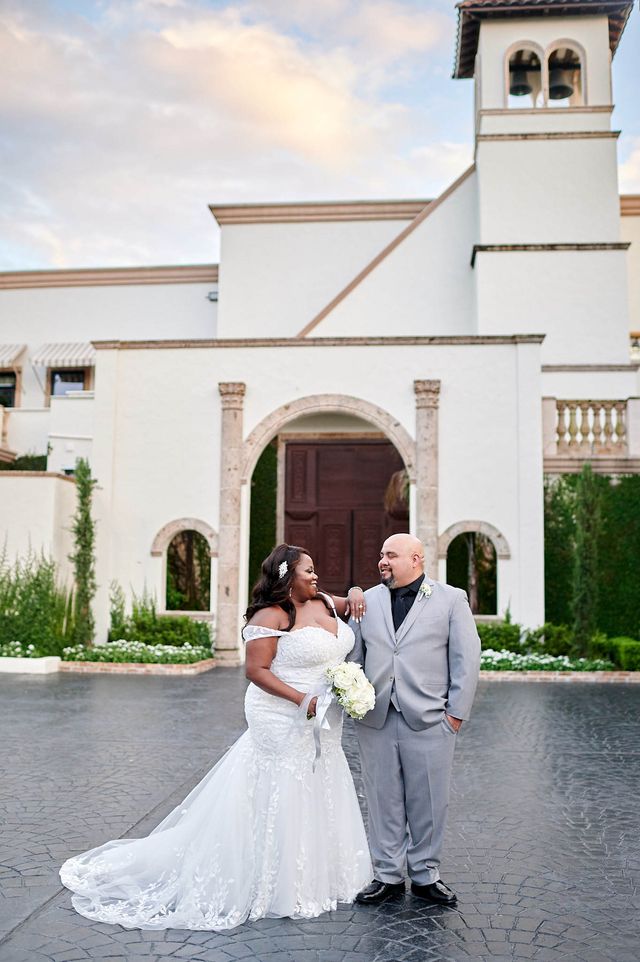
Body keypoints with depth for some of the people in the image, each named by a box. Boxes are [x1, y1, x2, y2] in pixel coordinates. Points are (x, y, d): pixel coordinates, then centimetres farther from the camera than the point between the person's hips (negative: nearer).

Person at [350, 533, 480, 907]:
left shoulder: (451, 599, 2)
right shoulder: (368, 601, 10)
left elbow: (466, 659, 0)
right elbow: (352, 655, 12)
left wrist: (456, 712, -4)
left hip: (429, 721, -2)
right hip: (375, 720, 3)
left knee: (428, 802, 7)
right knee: (383, 801, 9)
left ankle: (426, 875, 25)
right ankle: (388, 875, 24)